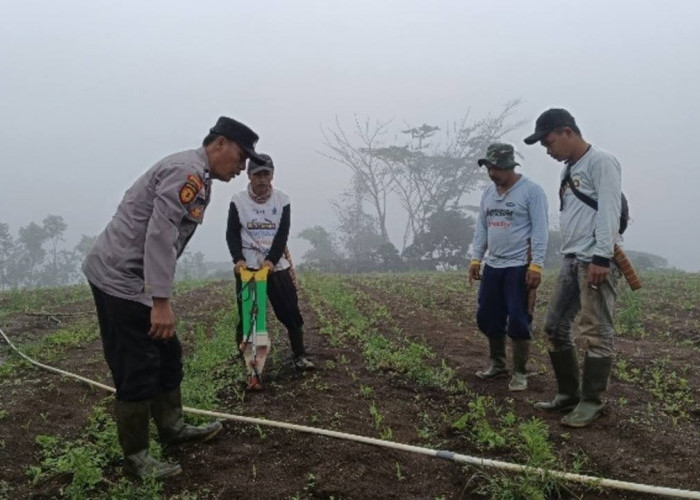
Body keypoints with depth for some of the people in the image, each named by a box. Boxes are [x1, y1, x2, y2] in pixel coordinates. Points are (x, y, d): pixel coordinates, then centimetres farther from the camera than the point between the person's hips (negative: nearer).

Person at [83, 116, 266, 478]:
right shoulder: (187, 170, -18)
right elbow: (159, 236, -26)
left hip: (124, 276, 11)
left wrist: (159, 297, 23)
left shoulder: (194, 175, 16)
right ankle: (135, 458, 10)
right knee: (138, 370, -4)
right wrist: (161, 301, -27)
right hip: (122, 279, -11)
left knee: (166, 354, 17)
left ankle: (172, 427, 31)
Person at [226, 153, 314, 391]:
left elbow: (282, 234, -7)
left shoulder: (282, 199, 0)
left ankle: (299, 356, 24)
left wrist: (271, 260, -22)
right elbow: (232, 233, -5)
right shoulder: (238, 200, -2)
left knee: (291, 312, 4)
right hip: (248, 267, -1)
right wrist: (238, 259, -22)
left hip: (277, 265, 1)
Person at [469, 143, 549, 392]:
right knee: (487, 317, 11)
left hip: (520, 268, -7)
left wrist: (536, 265, -19)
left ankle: (520, 373, 11)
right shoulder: (488, 192, 11)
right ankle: (497, 363, 30)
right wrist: (476, 259, 8)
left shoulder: (531, 190, -9)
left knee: (518, 320, -5)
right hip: (493, 266, 7)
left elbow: (540, 231, -13)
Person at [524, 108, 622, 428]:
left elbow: (609, 211, -15)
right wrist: (571, 258, 17)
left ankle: (592, 402, 7)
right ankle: (568, 393, 21)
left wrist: (601, 257, -21)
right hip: (571, 260, 10)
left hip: (596, 261, -9)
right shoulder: (569, 170, 20)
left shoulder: (600, 162, -7)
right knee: (555, 326, 10)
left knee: (596, 332, -3)